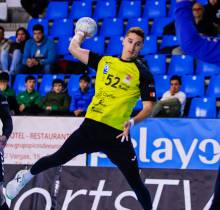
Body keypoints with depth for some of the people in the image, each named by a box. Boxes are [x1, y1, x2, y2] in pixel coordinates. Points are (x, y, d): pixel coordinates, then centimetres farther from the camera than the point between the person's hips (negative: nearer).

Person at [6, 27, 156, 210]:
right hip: (91, 126, 3)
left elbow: (148, 107, -6)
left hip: (117, 134, -3)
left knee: (135, 182, -6)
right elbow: (74, 48, 15)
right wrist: (80, 34, 29)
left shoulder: (143, 73, -2)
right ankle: (27, 176, 38)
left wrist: (132, 121, -21)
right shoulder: (104, 61, 9)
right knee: (58, 158, 11)